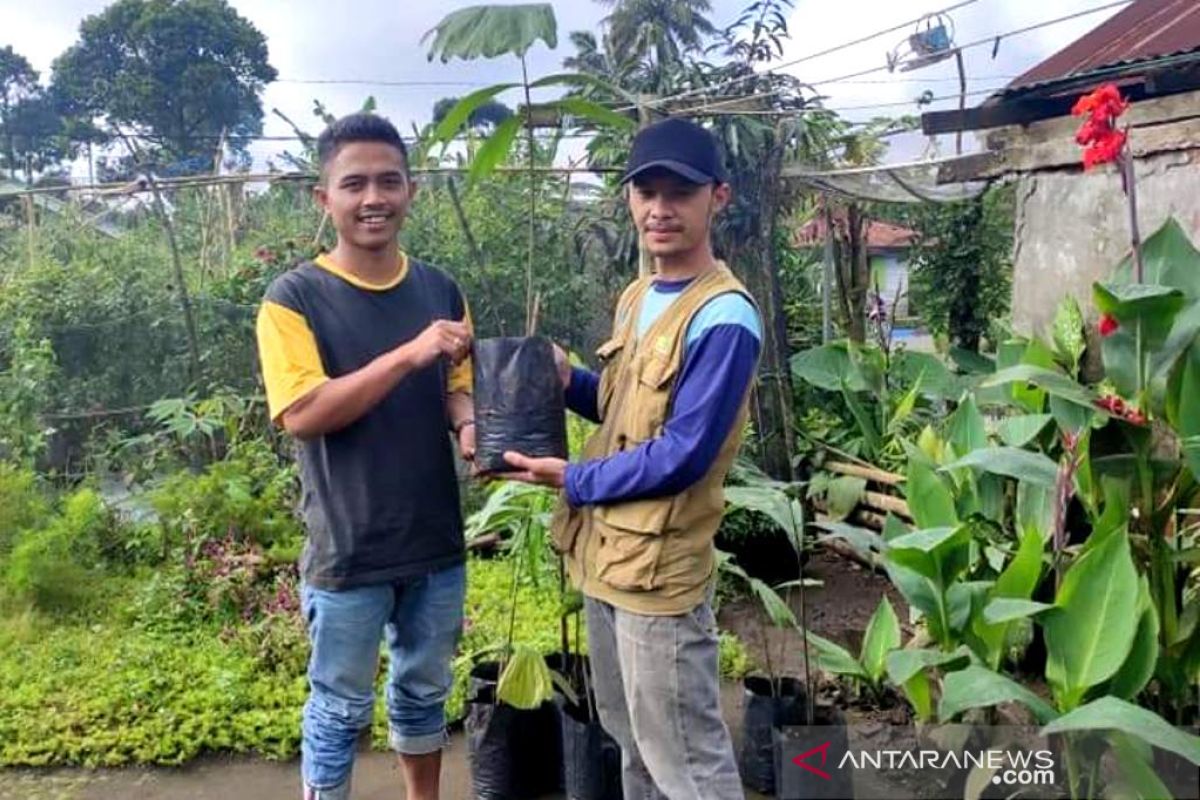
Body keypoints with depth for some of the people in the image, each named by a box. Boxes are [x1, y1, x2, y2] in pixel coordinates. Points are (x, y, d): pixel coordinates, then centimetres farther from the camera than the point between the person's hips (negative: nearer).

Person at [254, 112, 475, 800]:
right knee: (340, 711, 12)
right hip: (348, 550, -4)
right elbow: (303, 414, -20)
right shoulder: (295, 297, -11)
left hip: (437, 543, 5)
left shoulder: (440, 289, 2)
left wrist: (469, 423, -15)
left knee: (424, 694, 22)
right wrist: (408, 354, -28)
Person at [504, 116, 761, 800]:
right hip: (605, 554, 9)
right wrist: (567, 380, -1)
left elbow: (681, 457, -22)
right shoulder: (638, 297, 8)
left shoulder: (724, 318, -20)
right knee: (632, 740, 25)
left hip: (659, 570, -9)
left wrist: (572, 481, -12)